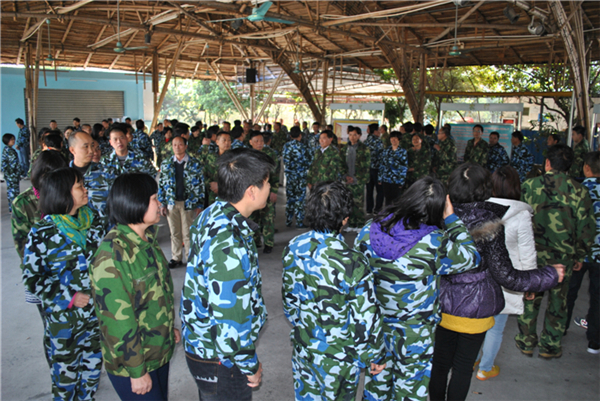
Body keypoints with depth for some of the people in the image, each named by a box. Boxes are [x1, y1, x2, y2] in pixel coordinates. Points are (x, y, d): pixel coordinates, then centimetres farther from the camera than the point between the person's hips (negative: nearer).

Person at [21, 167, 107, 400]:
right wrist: (70, 298, -16)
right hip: (64, 316, -3)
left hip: (97, 310, 4)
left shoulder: (95, 221, -2)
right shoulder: (42, 233, -13)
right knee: (66, 372, 13)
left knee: (93, 365, 18)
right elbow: (32, 278, -11)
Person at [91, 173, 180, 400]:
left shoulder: (147, 239, 2)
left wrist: (170, 327, 18)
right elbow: (118, 320, -23)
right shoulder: (112, 254, -26)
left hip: (159, 351, 8)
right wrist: (136, 371, -18)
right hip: (131, 361, -8)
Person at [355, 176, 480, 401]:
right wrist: (451, 220, -3)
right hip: (413, 335, -4)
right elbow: (471, 257, -8)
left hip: (374, 324, 4)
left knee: (377, 382, 26)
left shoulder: (369, 231, -14)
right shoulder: (435, 244, -27)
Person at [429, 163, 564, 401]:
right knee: (463, 367, 16)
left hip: (440, 306, 3)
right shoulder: (488, 225, -20)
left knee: (439, 362, 20)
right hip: (473, 310, -3)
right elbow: (506, 276, -15)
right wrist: (550, 275, -4)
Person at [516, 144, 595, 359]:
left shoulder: (529, 186, -9)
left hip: (532, 254, 0)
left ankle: (526, 342, 28)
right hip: (563, 258, 0)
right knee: (557, 302, 16)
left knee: (529, 299, 15)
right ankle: (550, 346, 27)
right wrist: (580, 256, 9)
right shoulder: (579, 192, -9)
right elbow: (586, 229, -5)